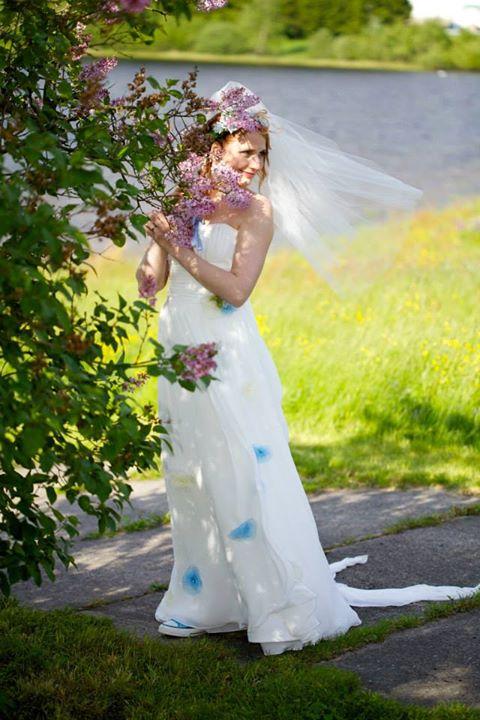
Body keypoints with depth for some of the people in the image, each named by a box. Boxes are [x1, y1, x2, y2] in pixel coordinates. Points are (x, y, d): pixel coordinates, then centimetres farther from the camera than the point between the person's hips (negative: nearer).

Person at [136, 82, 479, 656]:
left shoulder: (257, 211, -4)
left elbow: (235, 288, -14)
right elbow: (150, 281, 5)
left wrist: (181, 250, -18)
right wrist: (160, 235, -10)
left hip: (228, 358, -5)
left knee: (246, 474, -7)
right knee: (190, 480, 11)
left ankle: (288, 608, 2)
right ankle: (203, 603, 23)